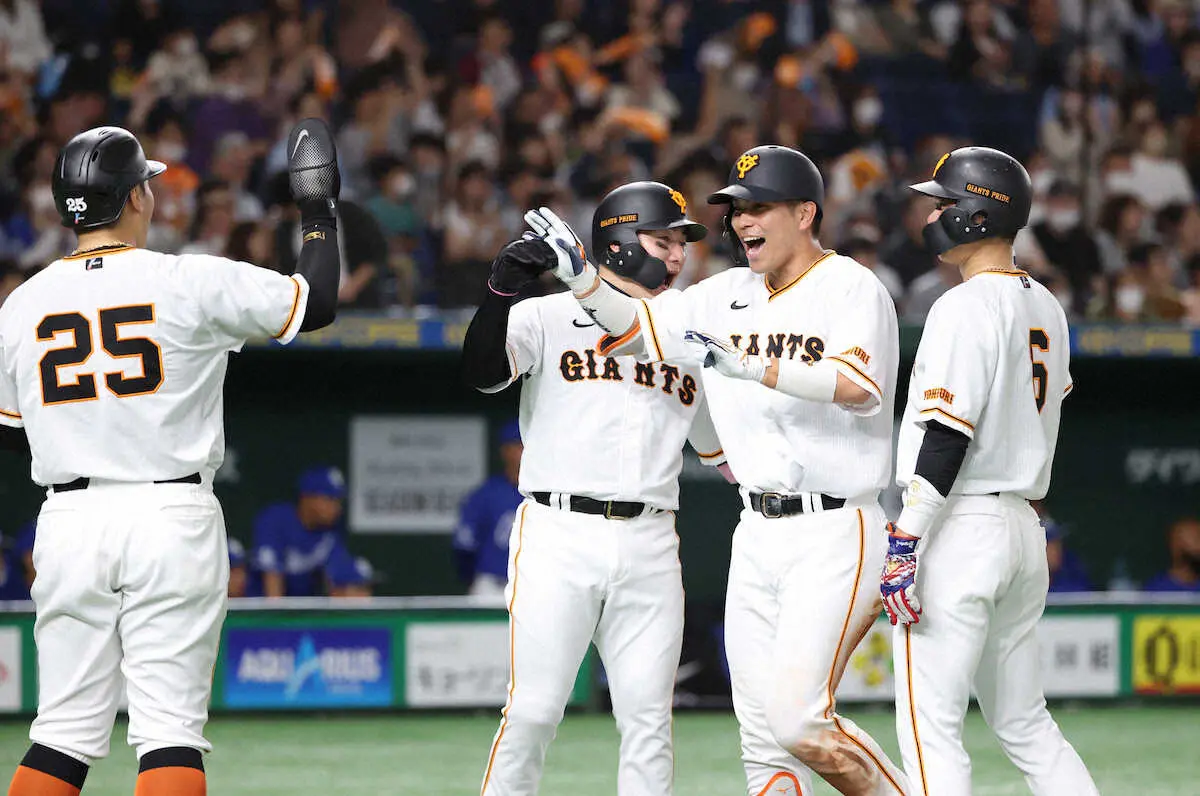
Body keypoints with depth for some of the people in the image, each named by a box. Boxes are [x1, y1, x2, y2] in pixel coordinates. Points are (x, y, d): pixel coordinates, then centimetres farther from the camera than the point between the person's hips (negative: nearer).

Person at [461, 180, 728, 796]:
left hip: (649, 547, 4)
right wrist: (503, 287, -27)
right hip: (558, 537, -4)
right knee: (533, 712, -9)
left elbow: (727, 450, 26)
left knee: (648, 722, 2)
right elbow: (482, 371, -14)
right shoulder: (548, 318, 4)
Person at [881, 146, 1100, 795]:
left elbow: (947, 433, -20)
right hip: (1026, 528, 9)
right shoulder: (1047, 308, 15)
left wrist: (904, 543, -21)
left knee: (929, 724, -7)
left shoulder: (966, 307, -13)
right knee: (1023, 724, 15)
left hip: (961, 527, -9)